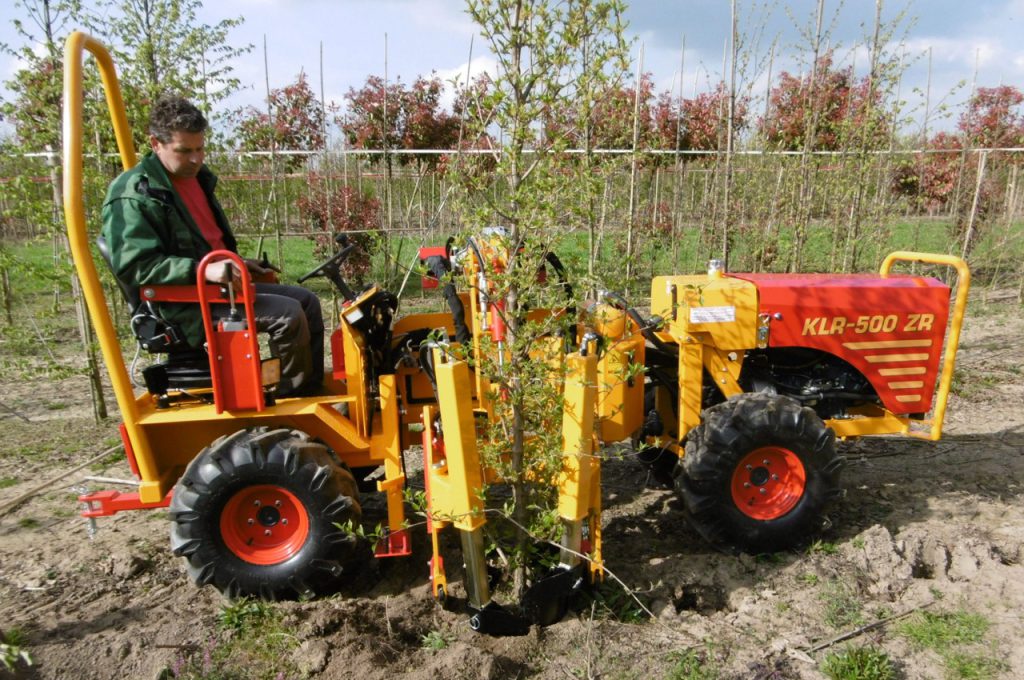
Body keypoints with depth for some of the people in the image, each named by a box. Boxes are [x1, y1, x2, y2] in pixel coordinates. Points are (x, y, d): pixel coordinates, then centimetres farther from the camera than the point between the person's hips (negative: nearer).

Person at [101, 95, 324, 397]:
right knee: (287, 314, -24)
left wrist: (234, 264, 13)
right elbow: (134, 266, -23)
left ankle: (314, 393, 9)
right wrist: (203, 270, -33)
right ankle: (293, 402, -7)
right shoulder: (134, 195, -15)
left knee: (307, 301, 6)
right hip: (185, 302, -10)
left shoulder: (197, 176, 14)